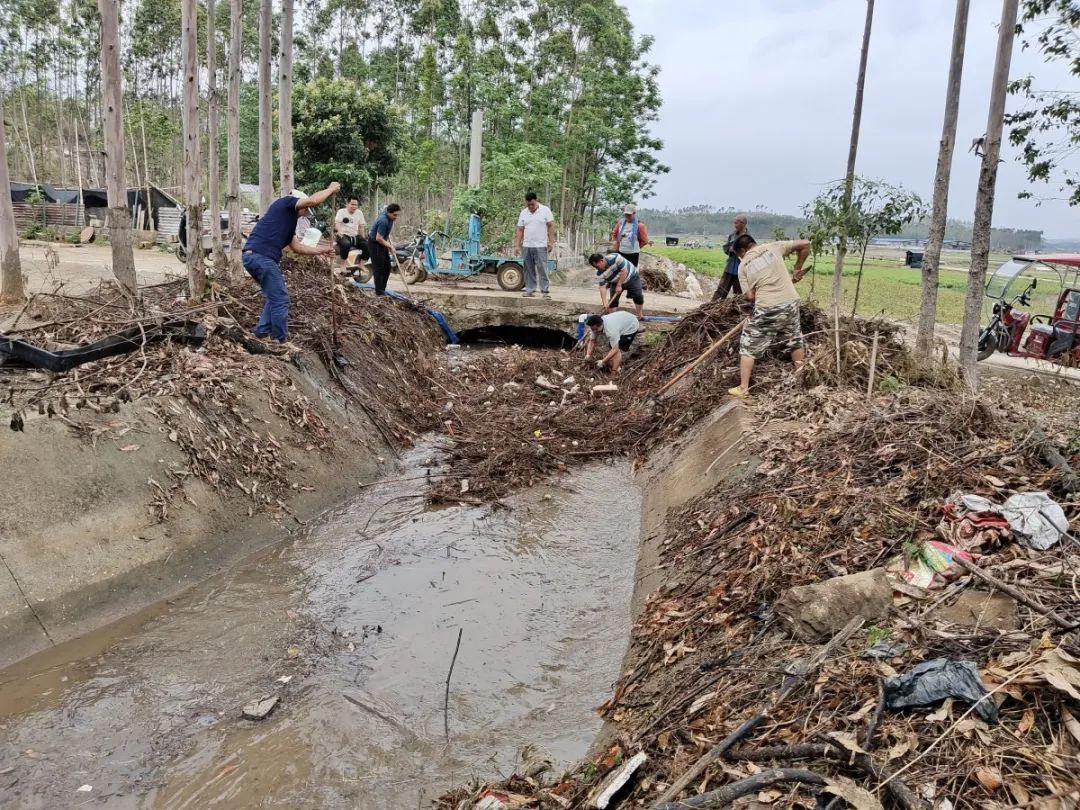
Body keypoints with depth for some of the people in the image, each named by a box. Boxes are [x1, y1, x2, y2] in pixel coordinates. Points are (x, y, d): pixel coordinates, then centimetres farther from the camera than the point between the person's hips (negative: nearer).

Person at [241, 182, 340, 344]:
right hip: (261, 257, -10)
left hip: (253, 256, 10)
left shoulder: (288, 222, 28)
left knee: (275, 298, 22)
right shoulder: (285, 203, 3)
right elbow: (313, 200, -8)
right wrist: (331, 189, 7)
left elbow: (296, 247, 31)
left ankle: (262, 333, 26)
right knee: (280, 299, -3)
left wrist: (320, 251, 31)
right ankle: (281, 341, 3)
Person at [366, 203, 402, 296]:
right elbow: (378, 238, -30)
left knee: (387, 267, 10)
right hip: (374, 244, -10)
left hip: (381, 243, 10)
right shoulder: (383, 221, -32)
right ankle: (379, 291, -2)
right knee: (378, 267, -7)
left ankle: (382, 289, 18)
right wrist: (389, 245, -16)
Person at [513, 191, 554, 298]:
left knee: (542, 269, -7)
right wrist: (517, 245, 4)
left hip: (541, 246, -4)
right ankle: (530, 290, 13)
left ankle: (545, 291, -6)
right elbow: (519, 230, 9)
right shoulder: (523, 213, 10)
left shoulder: (545, 210, 0)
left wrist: (551, 242, -10)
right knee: (529, 270, 7)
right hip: (527, 246, 4)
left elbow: (551, 226, -2)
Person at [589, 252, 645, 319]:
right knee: (613, 299, -8)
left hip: (631, 277, -3)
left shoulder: (615, 258, -37)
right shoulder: (600, 273, -22)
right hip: (615, 282, 3)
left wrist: (619, 285, -29)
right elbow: (602, 287, -23)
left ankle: (640, 316, 9)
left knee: (638, 296, -6)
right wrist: (604, 303, -32)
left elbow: (624, 271, -33)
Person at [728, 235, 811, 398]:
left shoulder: (743, 266, 2)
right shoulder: (773, 247, 6)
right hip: (790, 303, 3)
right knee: (795, 342, 24)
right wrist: (798, 268, 16)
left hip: (766, 309, -3)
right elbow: (805, 244, 6)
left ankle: (743, 388, 8)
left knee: (748, 347, 9)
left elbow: (750, 296, -3)